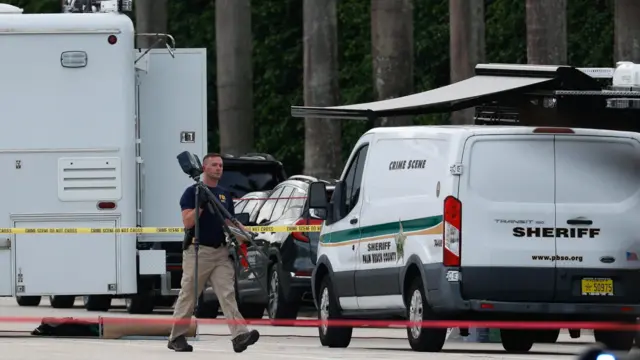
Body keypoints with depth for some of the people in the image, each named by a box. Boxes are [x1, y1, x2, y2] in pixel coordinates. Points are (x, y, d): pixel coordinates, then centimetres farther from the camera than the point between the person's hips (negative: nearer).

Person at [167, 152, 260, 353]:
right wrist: (201, 205, -22)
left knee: (228, 294, -9)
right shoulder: (192, 192, -2)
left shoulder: (225, 195, 16)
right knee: (188, 297, 2)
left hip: (220, 252, 4)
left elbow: (231, 223, 18)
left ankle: (239, 336, -22)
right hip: (198, 251, -4)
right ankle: (176, 337, 14)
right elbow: (187, 223, -11)